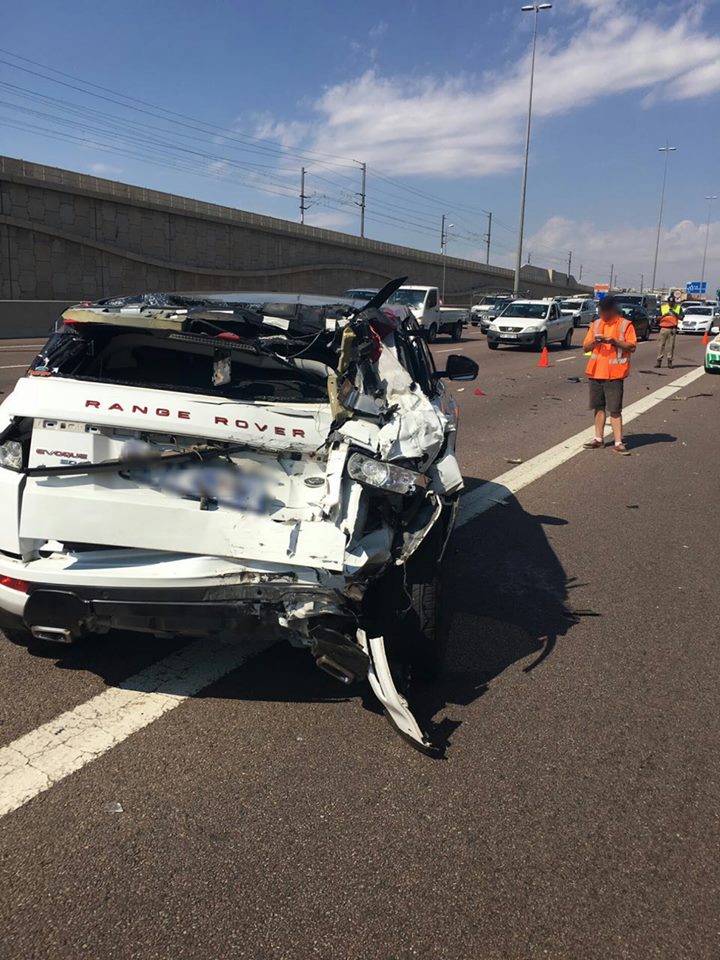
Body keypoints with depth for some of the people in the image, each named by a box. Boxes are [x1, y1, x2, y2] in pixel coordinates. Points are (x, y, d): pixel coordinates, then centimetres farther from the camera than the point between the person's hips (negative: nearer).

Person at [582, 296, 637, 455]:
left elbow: (632, 347, -7)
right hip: (596, 371, 5)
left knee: (615, 409, -6)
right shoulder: (596, 324, 11)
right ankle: (599, 438, 20)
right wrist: (594, 341, -12)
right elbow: (585, 347, 10)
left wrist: (614, 341, -20)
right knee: (599, 407, 11)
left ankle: (618, 443, -4)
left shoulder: (625, 324, -2)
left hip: (614, 373, -5)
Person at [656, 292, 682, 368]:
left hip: (673, 329, 0)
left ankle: (670, 360, 4)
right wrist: (665, 315, -12)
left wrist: (674, 313, -13)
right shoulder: (663, 307, 8)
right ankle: (659, 360, 0)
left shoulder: (678, 307, 7)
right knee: (661, 344, -2)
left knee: (671, 345, -1)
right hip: (664, 328, 0)